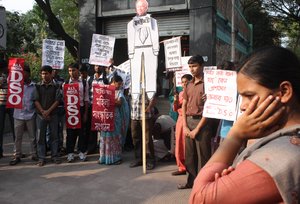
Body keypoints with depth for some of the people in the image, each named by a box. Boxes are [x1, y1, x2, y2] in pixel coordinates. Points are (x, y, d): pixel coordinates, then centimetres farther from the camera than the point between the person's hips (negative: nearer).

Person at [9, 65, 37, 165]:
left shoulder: (34, 86, -1)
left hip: (30, 115, -1)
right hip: (18, 115, 1)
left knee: (32, 136, 9)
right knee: (18, 137, 8)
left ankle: (34, 154, 21)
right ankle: (17, 156, 18)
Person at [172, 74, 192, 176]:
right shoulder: (181, 93, 15)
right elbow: (175, 109, 15)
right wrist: (175, 101, -2)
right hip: (180, 119, 7)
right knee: (179, 144, 10)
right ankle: (182, 167, 21)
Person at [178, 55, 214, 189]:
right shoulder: (189, 85, 14)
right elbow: (184, 106, 13)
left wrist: (197, 129, -13)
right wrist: (185, 126, 1)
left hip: (202, 122, -7)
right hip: (189, 121, 7)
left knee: (202, 155, -1)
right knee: (189, 154, 13)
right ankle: (191, 181, 26)